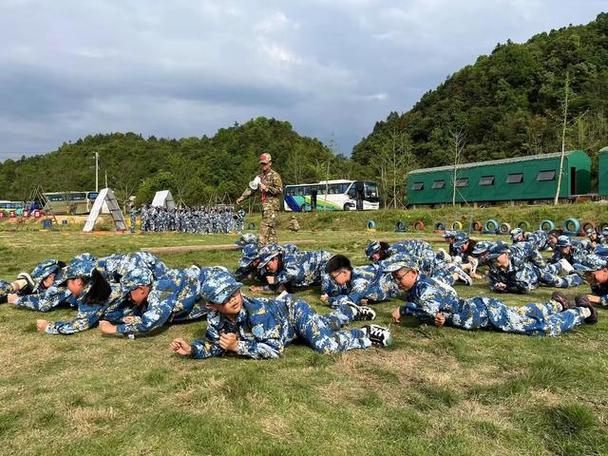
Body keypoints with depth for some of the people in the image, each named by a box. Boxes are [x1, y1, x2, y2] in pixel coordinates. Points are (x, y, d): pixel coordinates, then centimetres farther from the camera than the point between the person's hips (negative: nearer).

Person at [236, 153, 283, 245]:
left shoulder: (275, 175, -3)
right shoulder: (260, 177, 19)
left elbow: (280, 190, -9)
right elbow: (251, 188, 20)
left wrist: (267, 188, -16)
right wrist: (242, 198, 10)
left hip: (272, 205, -7)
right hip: (265, 206, 7)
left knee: (265, 225, -15)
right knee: (271, 227, 8)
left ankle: (262, 245, -17)